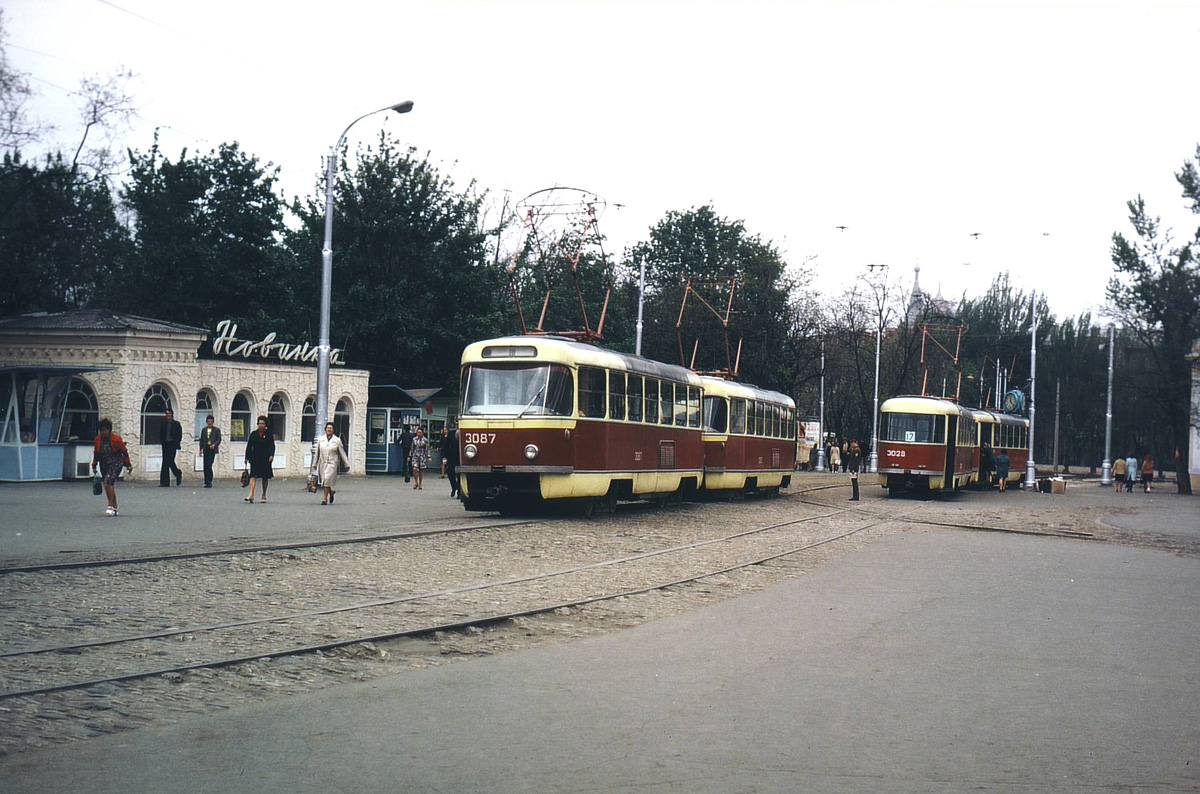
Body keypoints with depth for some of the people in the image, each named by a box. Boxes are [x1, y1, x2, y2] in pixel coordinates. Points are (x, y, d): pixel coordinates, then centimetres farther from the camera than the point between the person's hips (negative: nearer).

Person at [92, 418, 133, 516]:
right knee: (110, 486, 10)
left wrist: (128, 465, 2)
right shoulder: (97, 439, 2)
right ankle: (115, 508, 20)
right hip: (104, 465, 5)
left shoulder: (116, 439, -11)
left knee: (108, 483, -22)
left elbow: (124, 451, -1)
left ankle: (110, 506, -14)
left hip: (115, 464, -5)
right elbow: (95, 453, 15)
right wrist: (94, 466, 15)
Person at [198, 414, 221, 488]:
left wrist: (214, 444, -15)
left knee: (209, 465, -15)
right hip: (206, 449, 4)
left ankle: (209, 482, -11)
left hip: (212, 449, -4)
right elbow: (201, 440, 15)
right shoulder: (204, 430, 15)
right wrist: (201, 449, 7)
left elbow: (219, 439, 2)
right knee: (205, 466, 4)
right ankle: (207, 482, 11)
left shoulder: (216, 430, 5)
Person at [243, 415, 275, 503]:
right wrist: (247, 458, 7)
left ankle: (264, 496, 23)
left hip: (265, 459, 0)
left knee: (265, 477, 9)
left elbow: (272, 446, -1)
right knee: (253, 476, -11)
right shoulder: (253, 434, 6)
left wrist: (271, 455, -16)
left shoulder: (269, 434, 2)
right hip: (255, 458, 0)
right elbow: (249, 446, 9)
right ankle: (251, 495, -20)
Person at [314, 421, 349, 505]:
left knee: (327, 480, -14)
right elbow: (317, 453, 14)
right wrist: (314, 464, 16)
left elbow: (342, 453, 5)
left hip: (332, 463, -3)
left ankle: (324, 498, -8)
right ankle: (331, 492, 34)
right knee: (323, 481, 6)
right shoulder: (320, 440, 7)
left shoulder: (337, 440, 1)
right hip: (322, 463, 3)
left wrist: (347, 464, 6)